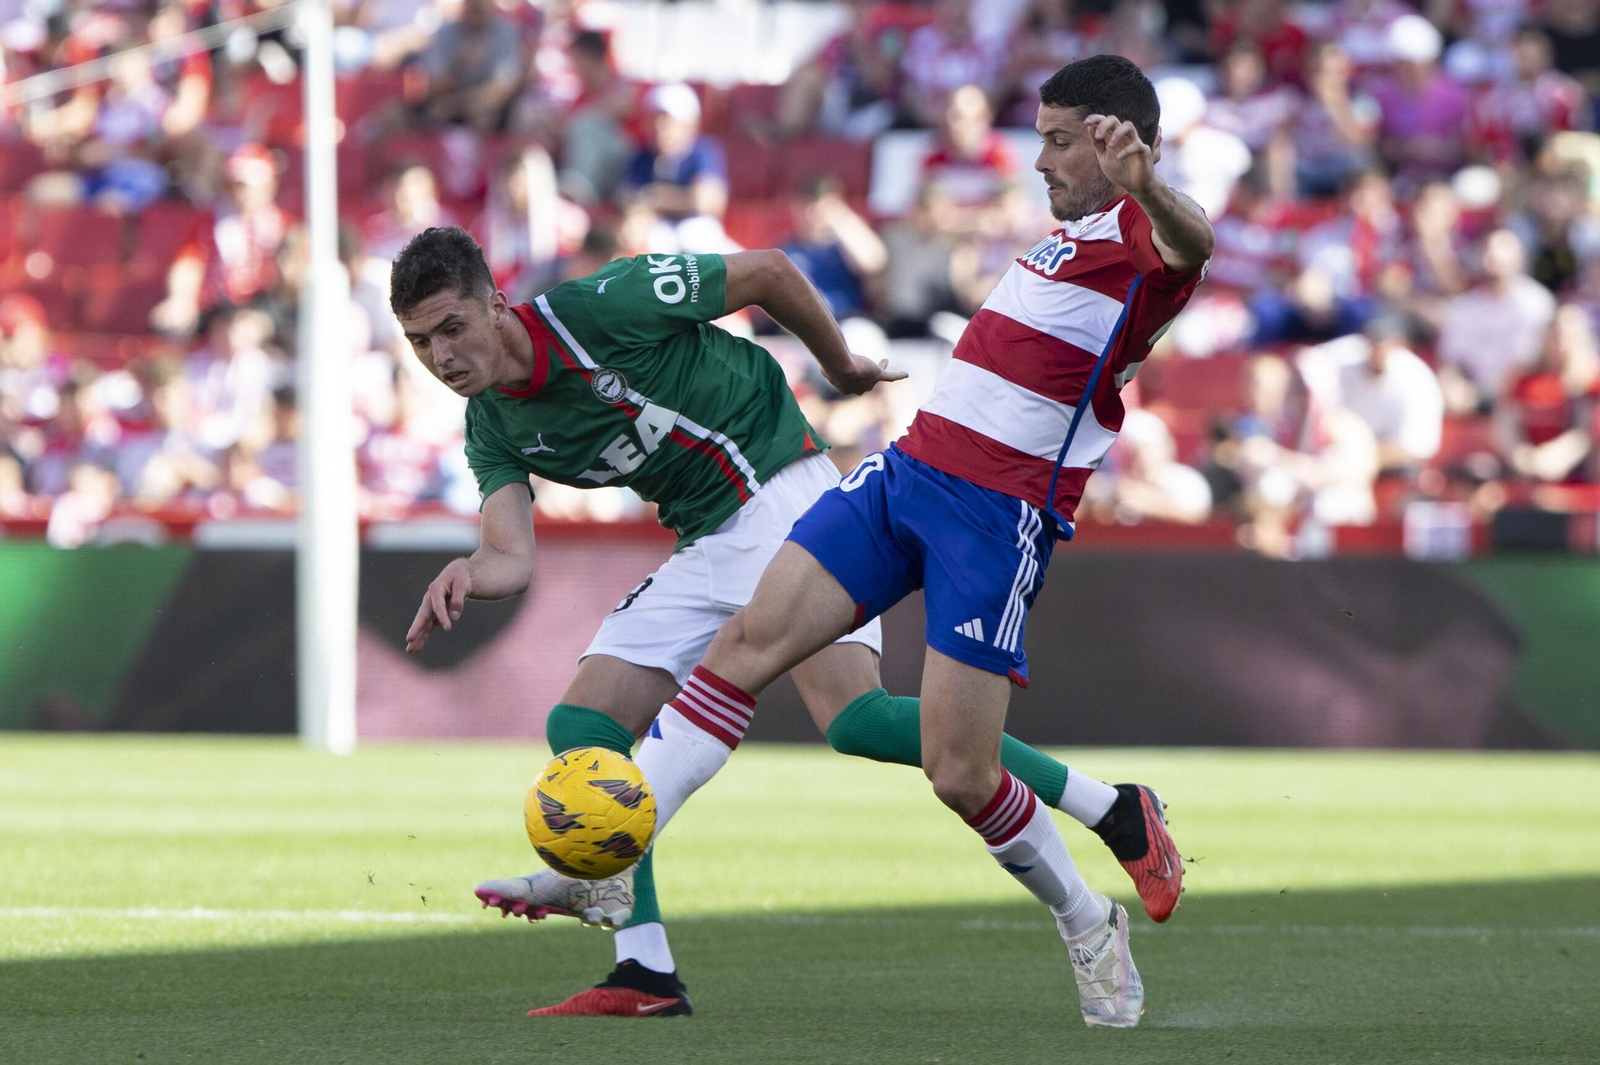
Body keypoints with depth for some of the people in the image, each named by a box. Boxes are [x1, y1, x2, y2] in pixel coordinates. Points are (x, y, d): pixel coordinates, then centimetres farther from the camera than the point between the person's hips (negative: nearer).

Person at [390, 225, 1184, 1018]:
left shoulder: (596, 308, -17)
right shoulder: (493, 427, 4)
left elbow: (767, 271, -7)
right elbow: (512, 558, -6)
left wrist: (841, 364, 6)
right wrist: (465, 574, -30)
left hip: (780, 495, -8)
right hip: (702, 548, 8)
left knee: (852, 716, -26)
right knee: (579, 726, -5)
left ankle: (1115, 812, -20)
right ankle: (646, 972, -4)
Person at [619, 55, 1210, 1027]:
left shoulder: (1143, 233, -9)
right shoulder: (1073, 232, 20)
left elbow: (1191, 242, -35)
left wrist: (1148, 186, -58)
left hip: (999, 517, -8)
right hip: (908, 468, 8)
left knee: (961, 776, -8)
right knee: (753, 638, -6)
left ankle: (1088, 927, 18)